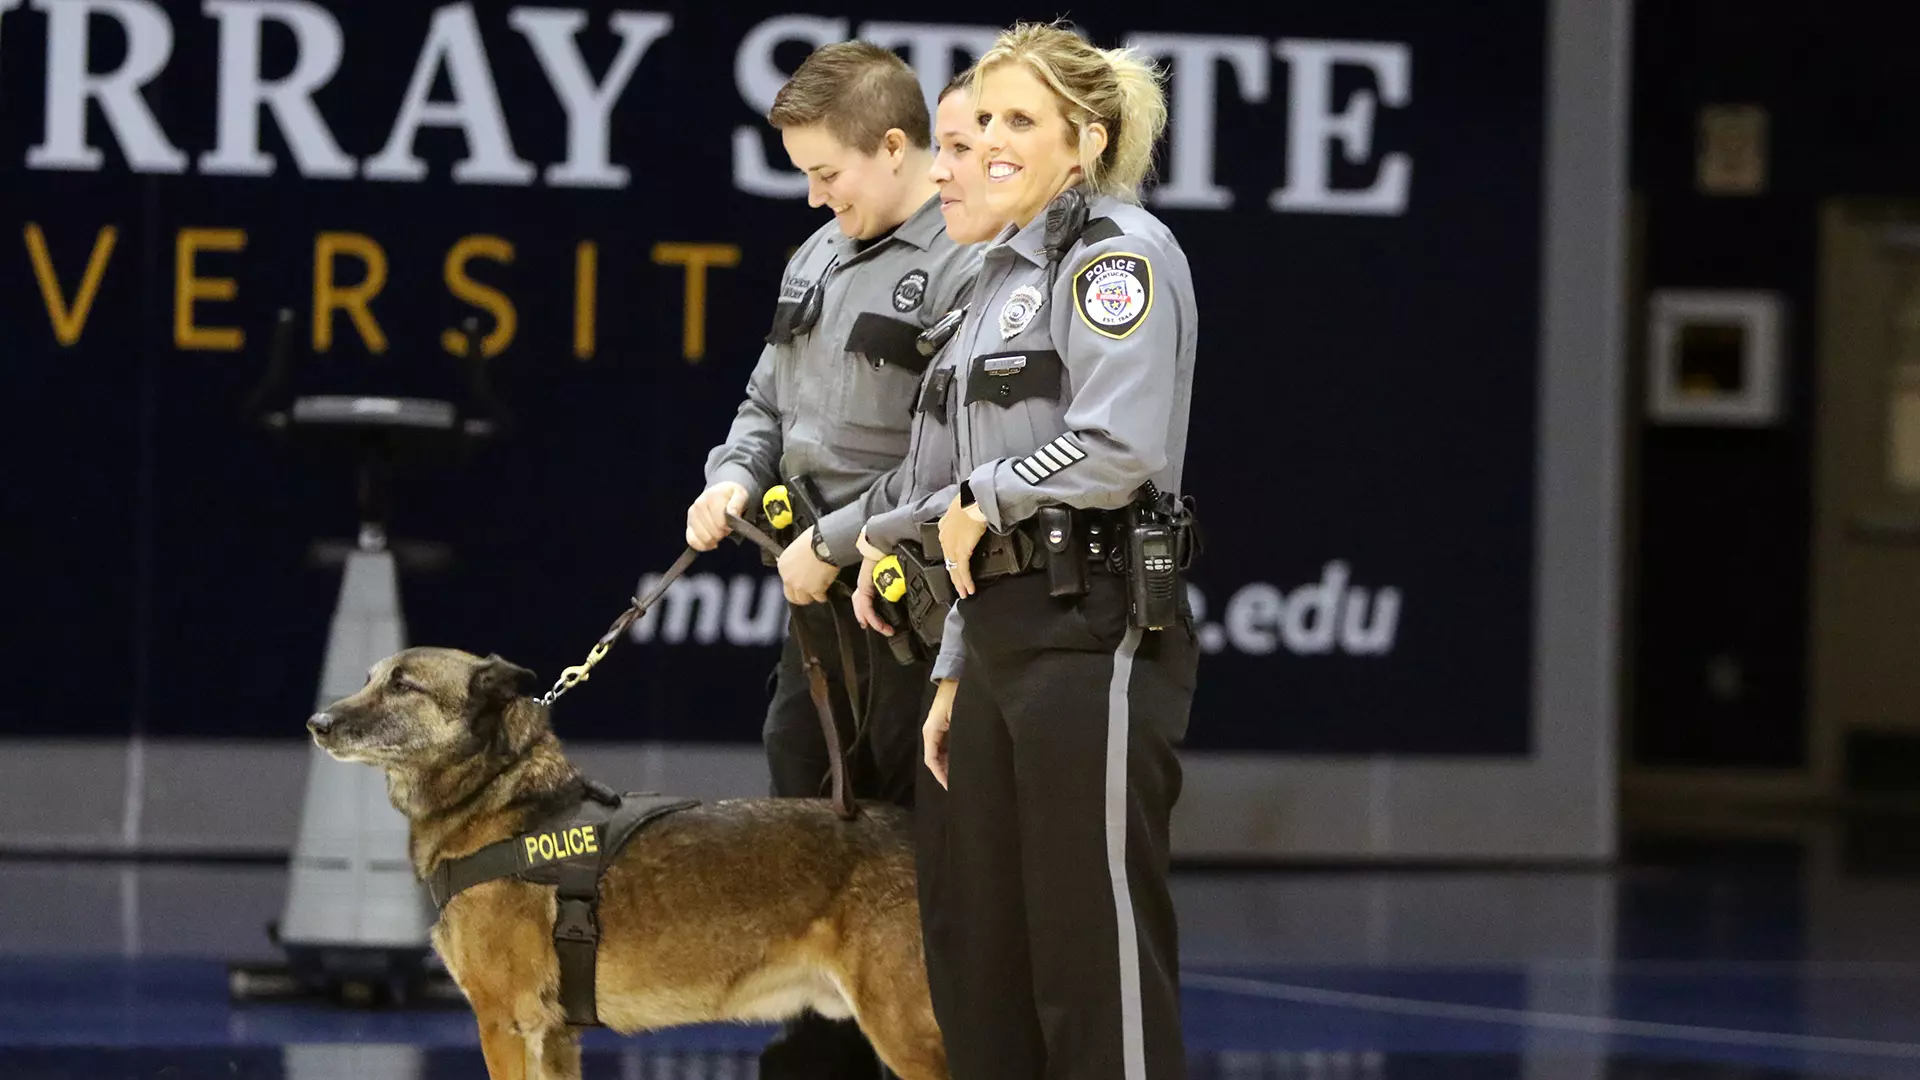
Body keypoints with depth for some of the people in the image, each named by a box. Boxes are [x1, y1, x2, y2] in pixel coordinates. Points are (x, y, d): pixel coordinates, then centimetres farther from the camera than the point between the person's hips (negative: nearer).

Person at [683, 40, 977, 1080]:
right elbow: (769, 401, 25)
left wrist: (835, 542, -17)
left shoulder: (969, 270, -16)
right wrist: (734, 478, 5)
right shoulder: (819, 256, 14)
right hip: (821, 600, 9)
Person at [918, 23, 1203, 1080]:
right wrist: (958, 669, 21)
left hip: (1095, 637, -9)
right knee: (979, 958, 10)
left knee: (1094, 963, -8)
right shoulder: (1005, 272, 20)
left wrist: (981, 499, -7)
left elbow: (1120, 451, -21)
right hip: (1003, 634, 9)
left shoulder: (1119, 251, -8)